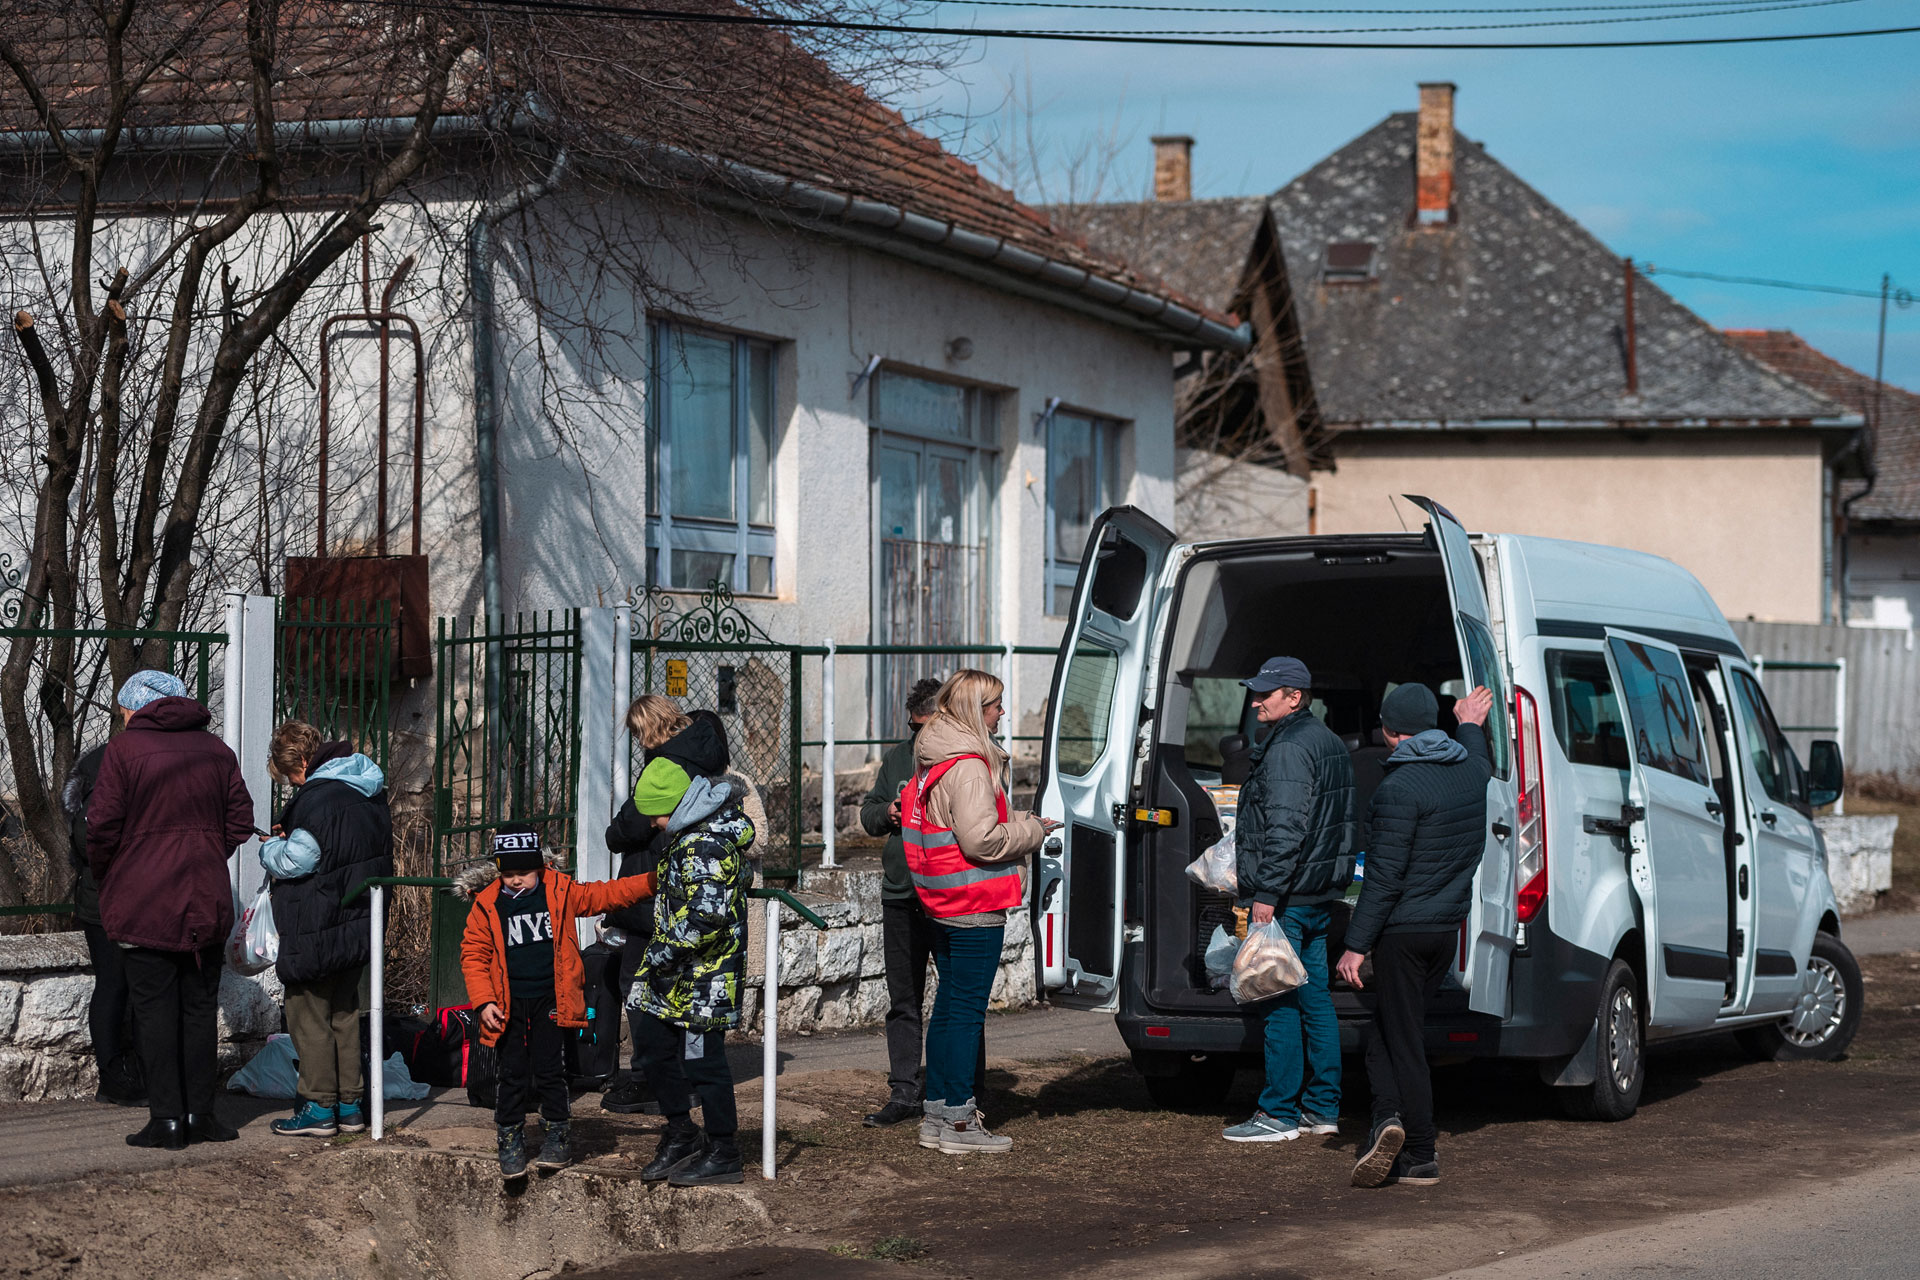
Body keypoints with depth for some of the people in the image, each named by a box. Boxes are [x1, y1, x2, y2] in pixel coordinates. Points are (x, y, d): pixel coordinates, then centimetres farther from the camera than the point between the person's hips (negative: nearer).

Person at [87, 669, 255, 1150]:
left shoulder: (125, 749, -4)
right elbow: (240, 822, 8)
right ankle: (200, 1112, 11)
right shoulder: (216, 750, 9)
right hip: (207, 901, 4)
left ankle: (166, 1116, -3)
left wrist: (104, 877, 7)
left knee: (154, 1006, 0)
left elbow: (102, 824, -9)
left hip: (145, 900, -4)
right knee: (200, 1005, 10)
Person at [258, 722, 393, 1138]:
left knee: (308, 1013, 2)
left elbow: (296, 861, -20)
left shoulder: (318, 797, -19)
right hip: (361, 924, 9)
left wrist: (270, 849, 3)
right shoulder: (371, 791, 10)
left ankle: (319, 1107, 4)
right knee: (348, 1012, 14)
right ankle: (351, 1104, 18)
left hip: (317, 930, -9)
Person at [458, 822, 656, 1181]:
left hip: (551, 999, -1)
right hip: (509, 1003, 1)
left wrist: (651, 882, -4)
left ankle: (558, 1136, 14)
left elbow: (603, 895, 6)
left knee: (549, 1070, 0)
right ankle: (510, 1141, 15)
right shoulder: (487, 905, 0)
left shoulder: (560, 892, 1)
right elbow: (474, 955, 3)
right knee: (512, 1073, 3)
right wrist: (483, 1001, -6)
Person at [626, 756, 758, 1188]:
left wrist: (663, 954, -21)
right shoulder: (692, 835, 11)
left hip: (702, 975, -11)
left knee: (703, 1059, -4)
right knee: (655, 1045, 15)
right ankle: (681, 1136, 27)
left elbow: (705, 918, -29)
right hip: (673, 974, 11)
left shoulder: (705, 849, -24)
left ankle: (722, 1154, 6)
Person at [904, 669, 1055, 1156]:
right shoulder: (968, 767, -18)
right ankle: (958, 1122, -2)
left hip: (944, 906, 10)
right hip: (976, 906, -10)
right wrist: (1034, 829, -10)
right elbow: (981, 839, -24)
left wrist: (1023, 824, 16)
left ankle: (936, 1114, 21)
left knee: (949, 1005, 15)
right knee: (967, 1009, -5)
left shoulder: (934, 762, 14)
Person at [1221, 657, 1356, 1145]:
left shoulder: (1288, 749, -16)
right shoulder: (1330, 742, 17)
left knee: (1280, 1003, -6)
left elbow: (1285, 830, -23)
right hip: (1320, 894, 10)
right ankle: (1323, 1108, 17)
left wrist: (1266, 894, -22)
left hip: (1285, 900, -10)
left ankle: (1280, 1114, -3)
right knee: (1314, 999, 13)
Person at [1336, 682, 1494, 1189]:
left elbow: (1384, 876, -20)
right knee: (1389, 1032, 15)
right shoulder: (1470, 771, 5)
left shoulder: (1401, 787, -18)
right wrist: (1472, 726, 55)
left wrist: (1356, 945, -16)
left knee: (1403, 1042, 0)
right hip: (1449, 927, 7)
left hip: (1403, 931, -7)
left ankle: (1421, 1157, -5)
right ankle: (1390, 1120, 6)